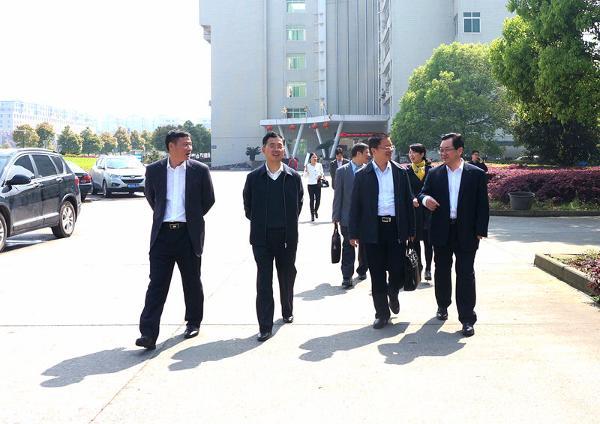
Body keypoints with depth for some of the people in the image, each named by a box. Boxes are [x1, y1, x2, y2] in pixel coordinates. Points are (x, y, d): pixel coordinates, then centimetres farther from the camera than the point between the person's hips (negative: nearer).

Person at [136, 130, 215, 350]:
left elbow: (209, 199, 8)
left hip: (189, 234, 0)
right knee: (157, 283, -4)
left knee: (192, 282, 11)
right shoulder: (154, 170, 2)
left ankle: (193, 322, 30)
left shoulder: (199, 170, -2)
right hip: (162, 233, 0)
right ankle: (148, 333, -6)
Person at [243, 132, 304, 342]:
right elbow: (248, 207, 8)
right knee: (264, 281, -1)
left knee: (287, 277, 14)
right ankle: (265, 326, 2)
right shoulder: (253, 177, -1)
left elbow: (298, 204, 8)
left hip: (287, 236, 1)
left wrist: (288, 224, 7)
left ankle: (287, 311, 37)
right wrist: (259, 224, 7)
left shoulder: (294, 177, -1)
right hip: (262, 238, -1)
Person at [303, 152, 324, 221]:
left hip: (318, 184, 2)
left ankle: (316, 210, 27)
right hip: (311, 184, -2)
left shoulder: (319, 165, 6)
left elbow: (322, 173, 14)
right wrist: (306, 171, -18)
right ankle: (312, 214, 9)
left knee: (318, 199, -2)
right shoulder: (307, 166, 0)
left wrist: (321, 176, -7)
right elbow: (305, 176, -1)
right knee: (311, 200, -1)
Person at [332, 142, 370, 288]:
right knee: (348, 247, -3)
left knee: (365, 246, 13)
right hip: (348, 216, -2)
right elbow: (338, 195, -1)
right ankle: (347, 277, -1)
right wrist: (336, 216, -4)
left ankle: (362, 270, 31)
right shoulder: (342, 171, -2)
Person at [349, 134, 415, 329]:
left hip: (396, 227, 1)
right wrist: (354, 233, -2)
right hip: (373, 229, -1)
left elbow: (408, 201, 8)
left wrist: (411, 230, 5)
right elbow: (355, 206, 2)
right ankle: (382, 313, 16)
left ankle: (393, 293, 33)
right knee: (377, 274, 4)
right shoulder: (362, 175, 1)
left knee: (398, 269, 0)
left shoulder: (400, 172, 6)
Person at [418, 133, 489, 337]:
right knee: (442, 271, 15)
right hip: (441, 232, 3)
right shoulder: (434, 174, 6)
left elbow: (482, 205, -1)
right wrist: (425, 199, -18)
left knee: (465, 274, -3)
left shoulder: (476, 174, -1)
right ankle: (443, 306, 34)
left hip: (466, 233, -3)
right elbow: (422, 193, 7)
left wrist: (480, 231, -7)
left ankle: (467, 319, 0)